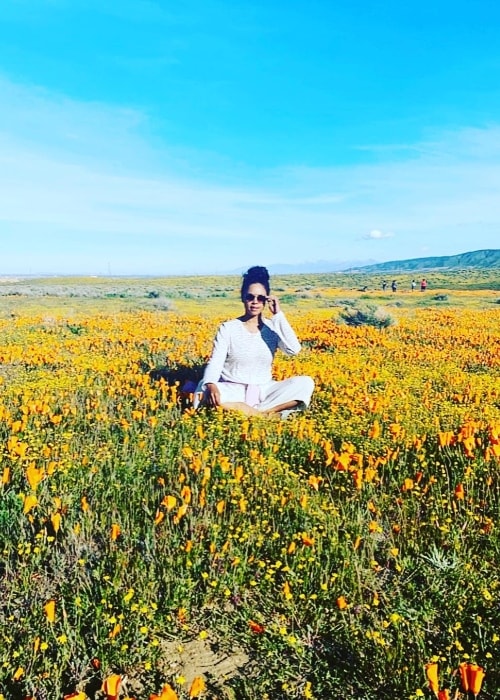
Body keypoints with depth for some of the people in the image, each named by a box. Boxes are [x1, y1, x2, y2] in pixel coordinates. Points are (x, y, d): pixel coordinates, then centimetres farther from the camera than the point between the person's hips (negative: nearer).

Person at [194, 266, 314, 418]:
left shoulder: (273, 327, 2)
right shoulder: (228, 328, -2)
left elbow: (294, 349, -15)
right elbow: (215, 363, -10)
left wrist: (279, 315, -14)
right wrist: (211, 384, -32)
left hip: (263, 391, 2)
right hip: (233, 391, -2)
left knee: (305, 383, -22)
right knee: (205, 390, -36)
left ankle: (248, 410, -26)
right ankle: (264, 414, -28)